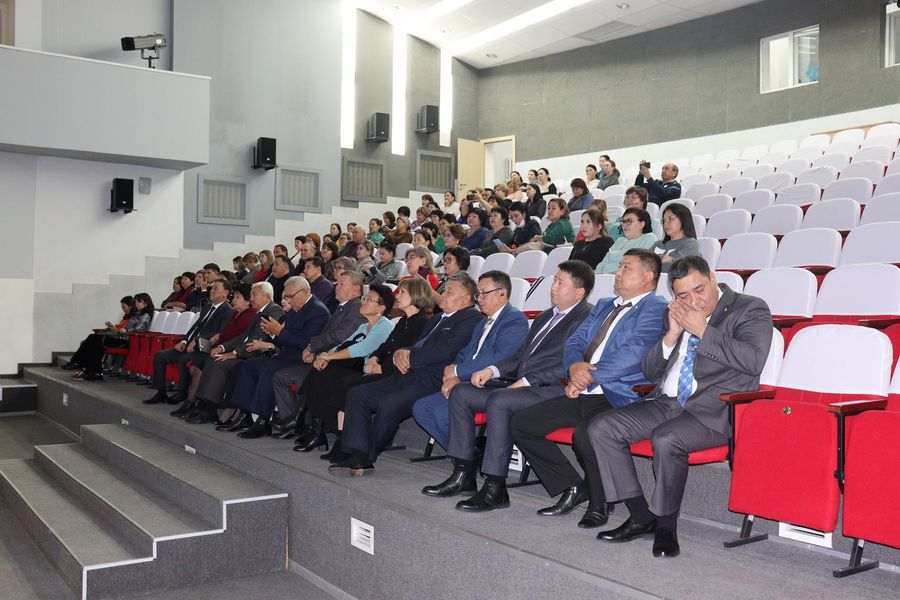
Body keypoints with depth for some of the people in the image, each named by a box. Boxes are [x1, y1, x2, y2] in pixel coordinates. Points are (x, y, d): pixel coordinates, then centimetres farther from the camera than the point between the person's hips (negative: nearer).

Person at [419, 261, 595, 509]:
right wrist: (492, 370, 7)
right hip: (522, 385, 10)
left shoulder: (587, 317, -6)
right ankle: (463, 475, 1)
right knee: (460, 392, -1)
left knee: (499, 400, -34)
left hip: (552, 389, -10)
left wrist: (526, 381, -17)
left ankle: (495, 488, -26)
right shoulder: (546, 317, 24)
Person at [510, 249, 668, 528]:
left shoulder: (655, 309, -3)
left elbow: (632, 355, -16)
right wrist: (575, 366, -6)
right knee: (520, 423, -1)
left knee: (585, 434, -36)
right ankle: (572, 486, 11)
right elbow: (574, 342, 18)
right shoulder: (604, 306, 25)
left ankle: (599, 504, -7)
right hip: (581, 395, 9)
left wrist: (587, 377, -12)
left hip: (616, 397, -8)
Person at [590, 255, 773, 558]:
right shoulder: (676, 315, 16)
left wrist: (702, 331, -15)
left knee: (666, 439, -34)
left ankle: (665, 525, -11)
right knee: (601, 428, -8)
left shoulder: (750, 309, -1)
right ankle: (641, 517, -1)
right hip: (666, 402, 7)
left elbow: (753, 361, -20)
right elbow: (650, 371, 17)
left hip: (714, 408, -7)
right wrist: (672, 335, -1)